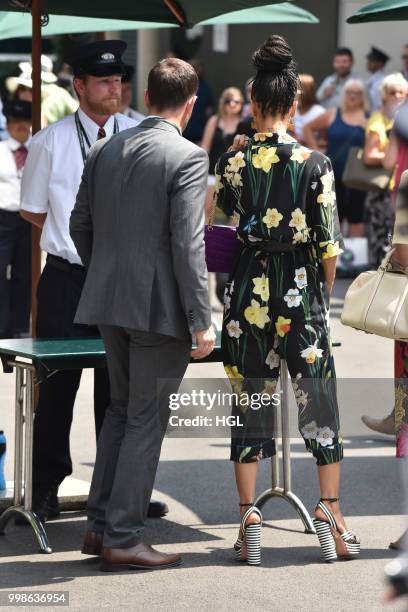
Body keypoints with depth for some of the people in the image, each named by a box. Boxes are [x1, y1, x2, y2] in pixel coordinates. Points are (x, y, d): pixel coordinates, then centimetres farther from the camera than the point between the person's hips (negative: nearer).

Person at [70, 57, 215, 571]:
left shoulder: (104, 152, 6)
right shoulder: (187, 158, -14)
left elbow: (80, 224, 12)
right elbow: (187, 244, -18)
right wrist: (201, 320, -14)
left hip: (108, 301, 7)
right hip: (160, 307, -7)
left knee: (121, 408, 20)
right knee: (145, 420, 2)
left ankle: (100, 523, 22)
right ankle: (122, 538, 5)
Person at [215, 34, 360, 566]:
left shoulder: (232, 162, -4)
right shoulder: (315, 163, -7)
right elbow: (329, 242, -5)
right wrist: (324, 293, 9)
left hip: (248, 288, 1)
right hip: (301, 288, -1)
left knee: (249, 404, 7)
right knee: (319, 402, 8)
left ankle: (249, 519, 5)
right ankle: (331, 513, 6)